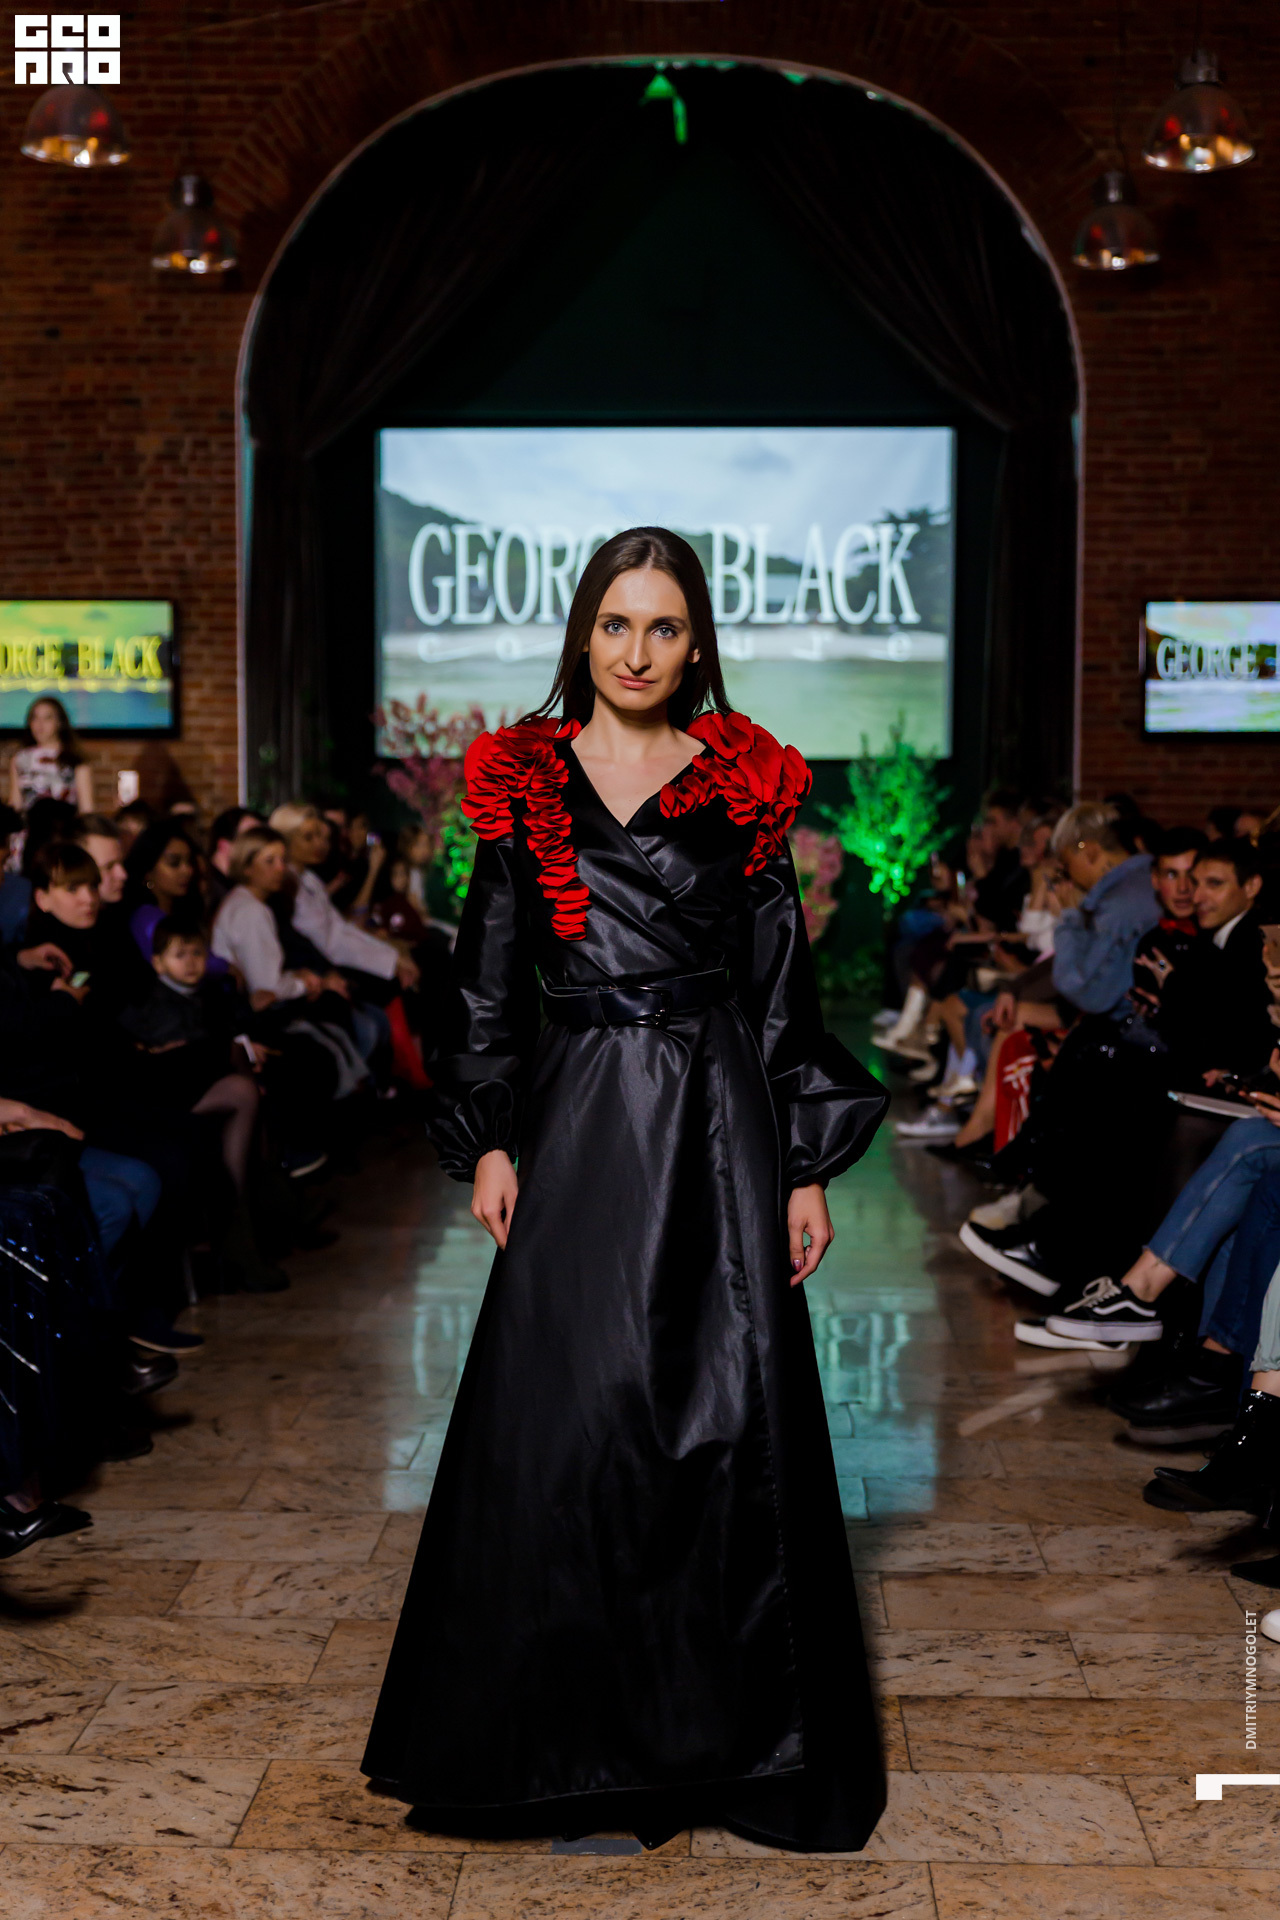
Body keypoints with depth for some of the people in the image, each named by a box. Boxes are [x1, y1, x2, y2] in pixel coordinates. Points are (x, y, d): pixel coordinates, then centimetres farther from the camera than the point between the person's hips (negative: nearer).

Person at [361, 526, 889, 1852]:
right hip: (578, 1129, 0)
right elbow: (490, 981, 7)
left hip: (716, 1121, 0)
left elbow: (783, 990, 6)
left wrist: (806, 1169, 1)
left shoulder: (744, 785, 6)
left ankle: (733, 1727, 16)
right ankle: (571, 1726, 15)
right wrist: (488, 1141, -3)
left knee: (733, 1415, 0)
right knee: (567, 1415, 0)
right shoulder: (522, 784, 7)